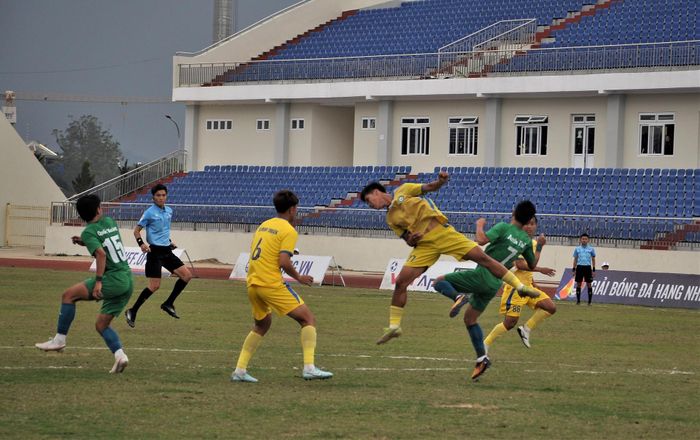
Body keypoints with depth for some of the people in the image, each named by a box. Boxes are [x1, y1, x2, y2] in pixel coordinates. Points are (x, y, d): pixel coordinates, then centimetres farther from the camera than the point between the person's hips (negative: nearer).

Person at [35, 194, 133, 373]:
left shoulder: (89, 232, -7)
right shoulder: (110, 222, 14)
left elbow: (101, 253, -22)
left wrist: (98, 282, -23)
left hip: (113, 278, -7)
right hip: (128, 281, 7)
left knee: (69, 295, 1)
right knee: (101, 325, 12)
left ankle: (59, 339, 2)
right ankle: (120, 355, -6)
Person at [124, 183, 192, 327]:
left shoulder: (169, 211, 10)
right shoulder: (149, 212, -9)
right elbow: (136, 230, -6)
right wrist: (141, 243, -22)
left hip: (167, 251, 7)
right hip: (154, 251, -7)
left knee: (186, 275, -1)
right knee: (154, 286, -11)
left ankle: (168, 304, 10)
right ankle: (132, 312, 0)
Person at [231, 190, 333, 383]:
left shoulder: (263, 225, 16)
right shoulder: (288, 231, -7)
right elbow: (284, 262, -17)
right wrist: (299, 278, -2)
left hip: (252, 283, 8)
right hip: (272, 285, -8)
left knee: (262, 325, 27)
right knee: (308, 319, -1)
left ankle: (239, 370, 20)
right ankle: (309, 367, -14)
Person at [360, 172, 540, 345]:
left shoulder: (402, 191, 10)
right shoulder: (391, 218, 18)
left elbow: (430, 187, 5)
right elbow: (408, 239, 14)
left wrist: (440, 181, -17)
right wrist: (410, 239, -10)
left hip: (441, 231, -4)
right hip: (424, 244, 4)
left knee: (481, 257, -11)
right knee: (401, 281, -9)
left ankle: (519, 285, -4)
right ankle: (394, 326, -1)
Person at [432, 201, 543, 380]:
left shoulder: (504, 227, -9)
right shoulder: (526, 241, 7)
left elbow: (482, 239, -22)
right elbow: (532, 265, 22)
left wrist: (480, 225, -3)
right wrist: (539, 246, 36)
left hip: (482, 275, -6)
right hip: (494, 285, 6)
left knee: (439, 282, 1)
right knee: (470, 319, 19)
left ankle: (458, 297, -29)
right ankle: (482, 358, 11)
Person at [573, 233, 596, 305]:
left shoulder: (591, 249, 5)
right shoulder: (577, 249, 8)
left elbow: (593, 259, 9)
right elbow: (575, 259, 12)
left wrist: (594, 270, 2)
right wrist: (574, 269, 6)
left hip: (588, 267, -1)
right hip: (579, 267, 1)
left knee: (589, 284, -2)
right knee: (578, 284, 1)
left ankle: (589, 301, 2)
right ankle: (578, 300, 8)